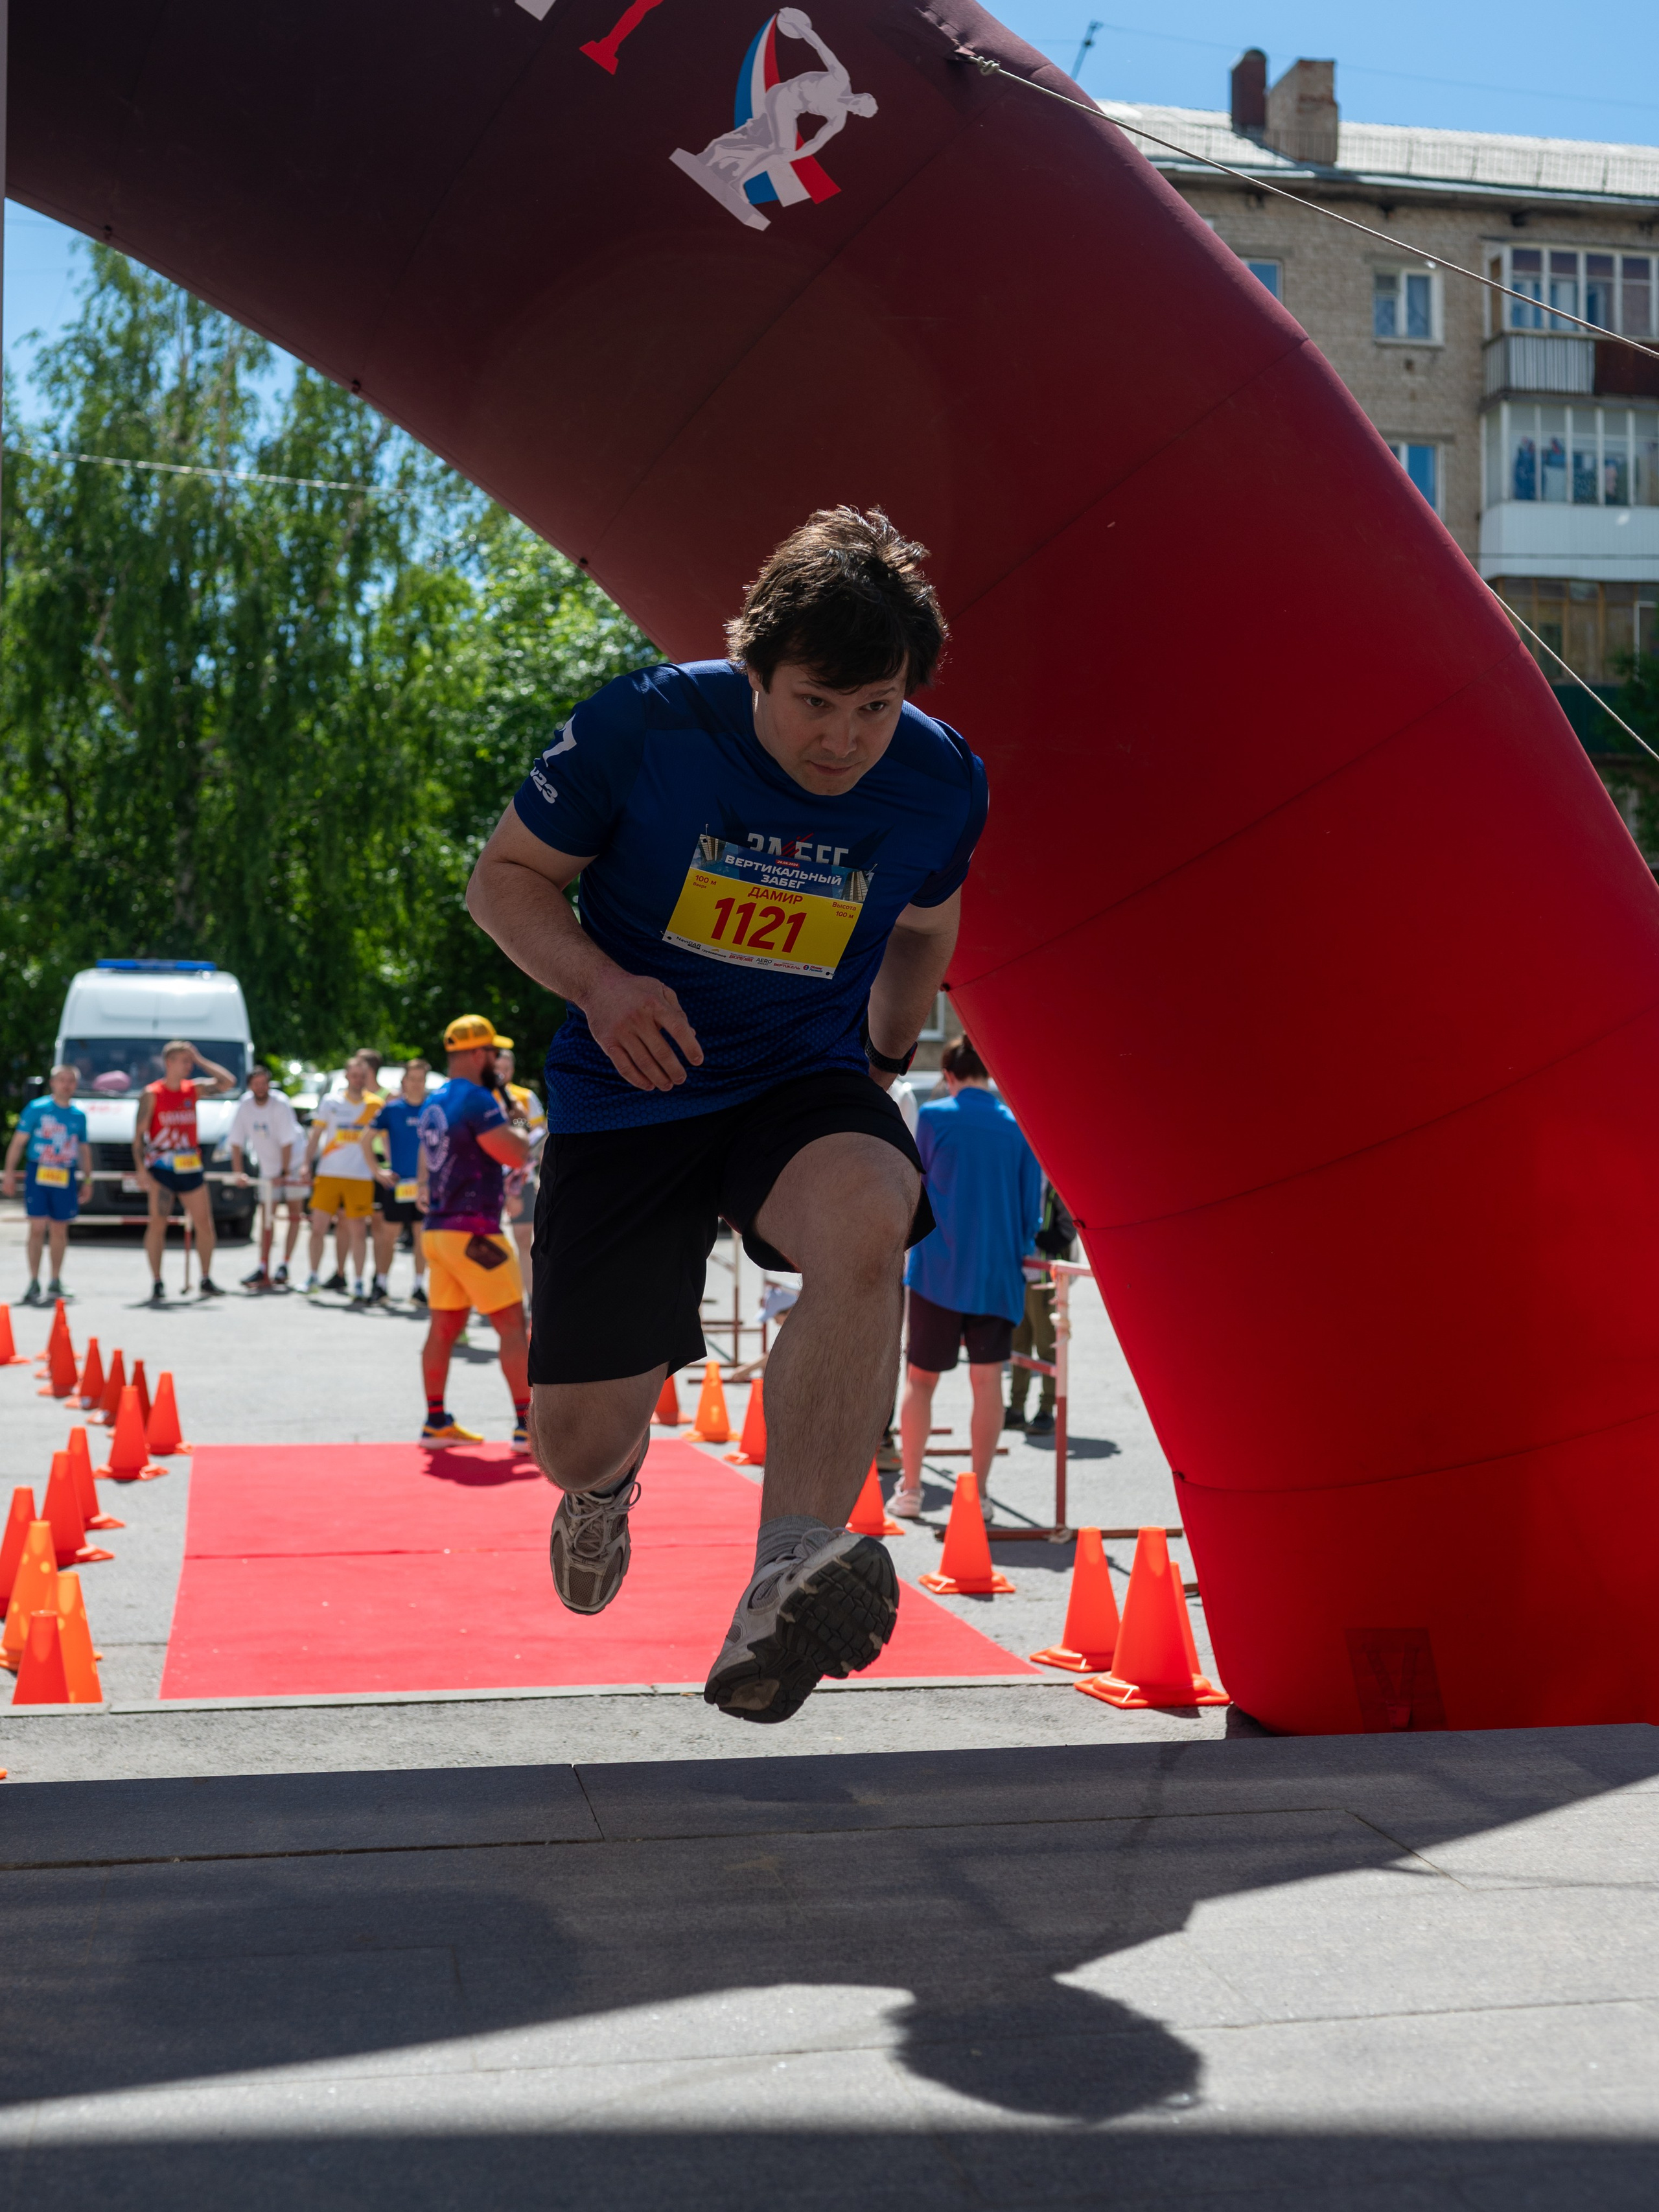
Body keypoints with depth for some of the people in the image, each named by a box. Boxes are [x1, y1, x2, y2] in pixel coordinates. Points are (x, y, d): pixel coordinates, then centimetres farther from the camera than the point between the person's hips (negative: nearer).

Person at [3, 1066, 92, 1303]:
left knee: (60, 1230, 8)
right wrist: (9, 1172, -5)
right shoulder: (37, 1109, 0)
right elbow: (18, 1142, 1)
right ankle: (34, 1283, -2)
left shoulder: (79, 1116, 11)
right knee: (37, 1228, -7)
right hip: (38, 1174, -3)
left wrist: (88, 1179, 17)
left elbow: (84, 1150, 20)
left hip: (66, 1178, 3)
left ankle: (55, 1283, 19)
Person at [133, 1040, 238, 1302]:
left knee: (204, 1224, 3)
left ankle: (206, 1280, 15)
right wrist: (141, 1170, -13)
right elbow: (138, 1135, -4)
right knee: (158, 1224, -5)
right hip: (161, 1169, -4)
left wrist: (200, 1060, 1)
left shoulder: (193, 1090, 10)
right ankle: (157, 1284, 0)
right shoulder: (151, 1094, -2)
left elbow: (228, 1082, 4)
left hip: (191, 1168, 4)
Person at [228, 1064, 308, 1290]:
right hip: (267, 1169, 4)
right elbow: (236, 1141, -3)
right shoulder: (245, 1106, -8)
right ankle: (263, 1270, 5)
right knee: (266, 1218, 3)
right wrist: (238, 1171, -9)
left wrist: (285, 1173, -21)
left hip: (293, 1165, -4)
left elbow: (287, 1142, -20)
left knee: (294, 1215, -5)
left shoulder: (280, 1104, -20)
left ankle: (285, 1266, -1)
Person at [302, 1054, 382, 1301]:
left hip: (360, 1177, -1)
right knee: (318, 1227, -1)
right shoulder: (330, 1102, 6)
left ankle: (359, 1284, 6)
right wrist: (307, 1165, 1)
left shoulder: (376, 1104, 3)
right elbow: (315, 1136, 9)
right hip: (328, 1174, 1)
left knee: (358, 1230, -1)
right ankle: (313, 1278, 11)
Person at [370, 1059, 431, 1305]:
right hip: (397, 1181, -1)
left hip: (426, 1182, 1)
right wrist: (377, 1171, -3)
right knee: (389, 1233, 2)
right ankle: (381, 1286, 10)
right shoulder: (392, 1108, 0)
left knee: (423, 1237, 5)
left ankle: (419, 1287, 12)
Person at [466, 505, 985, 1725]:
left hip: (807, 1081, 1)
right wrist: (597, 981, -20)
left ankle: (776, 1605, -46)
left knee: (866, 1220, -38)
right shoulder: (645, 724, -14)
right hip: (627, 1096, 0)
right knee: (581, 1439, 1)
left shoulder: (943, 781, -6)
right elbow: (507, 874, -4)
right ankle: (610, 1479, 44)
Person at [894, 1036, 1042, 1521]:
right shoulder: (1017, 1125, 2)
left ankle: (910, 1489, 10)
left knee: (920, 1377, 9)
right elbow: (1032, 1205, 5)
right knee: (987, 1379, 5)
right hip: (997, 1272, 2)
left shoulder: (933, 1117, -4)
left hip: (939, 1270, -1)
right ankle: (979, 1493, 5)